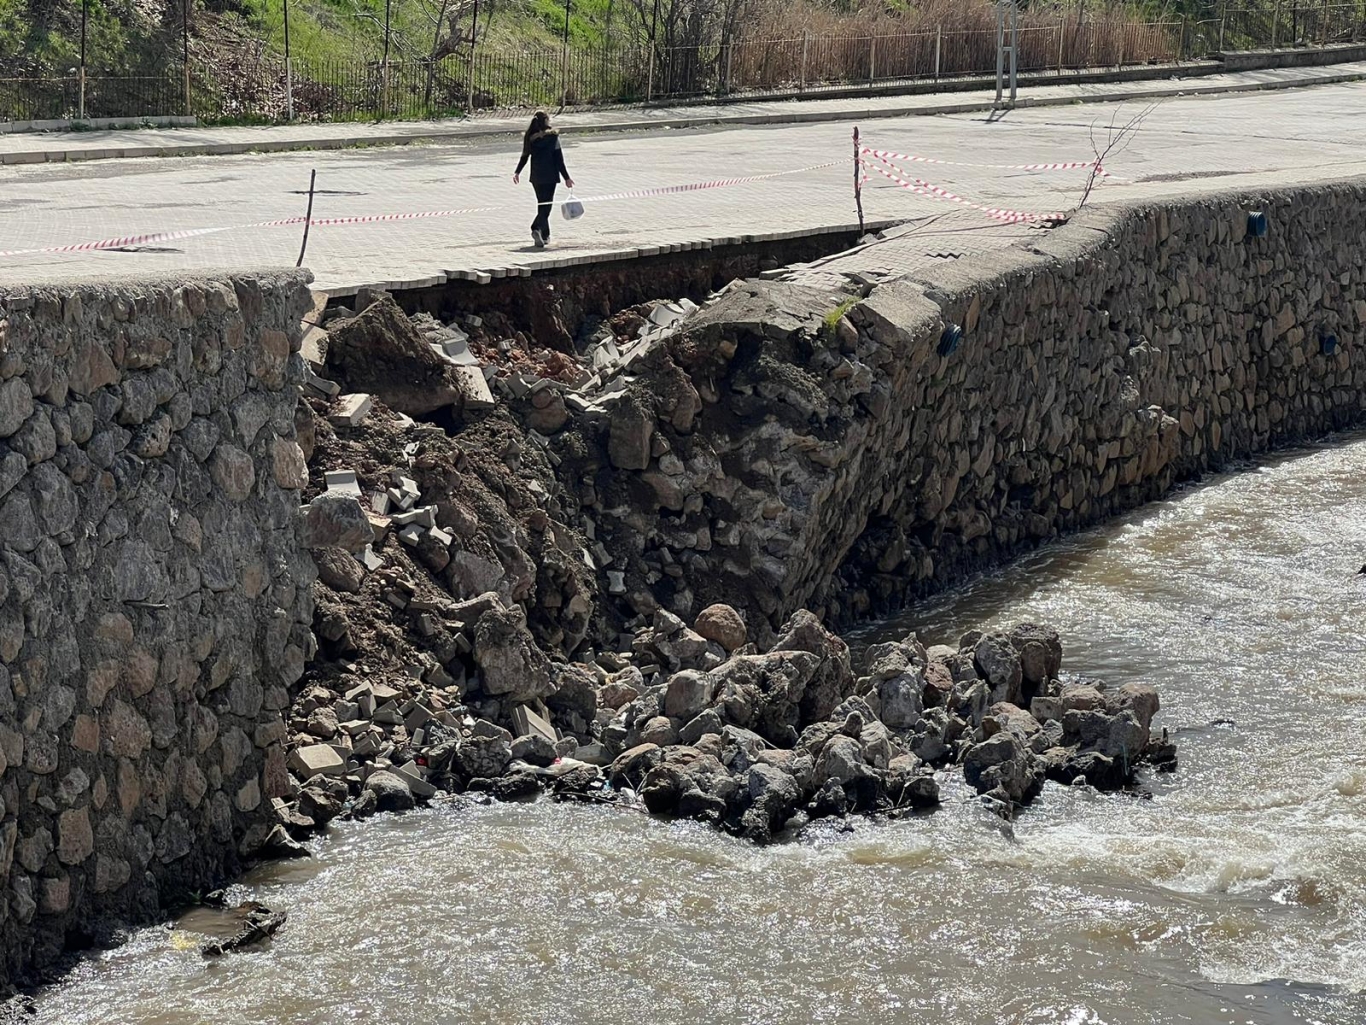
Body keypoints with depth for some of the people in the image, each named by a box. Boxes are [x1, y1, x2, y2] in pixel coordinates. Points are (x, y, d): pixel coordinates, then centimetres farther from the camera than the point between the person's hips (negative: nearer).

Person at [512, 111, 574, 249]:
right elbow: (558, 158, -10)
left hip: (536, 176, 5)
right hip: (550, 175, -5)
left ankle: (545, 235, 23)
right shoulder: (552, 136, -9)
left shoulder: (530, 137, 3)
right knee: (546, 204, -4)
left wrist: (517, 172, 24)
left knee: (542, 203, 18)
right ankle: (537, 229, -27)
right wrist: (566, 177, -5)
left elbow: (524, 156, 11)